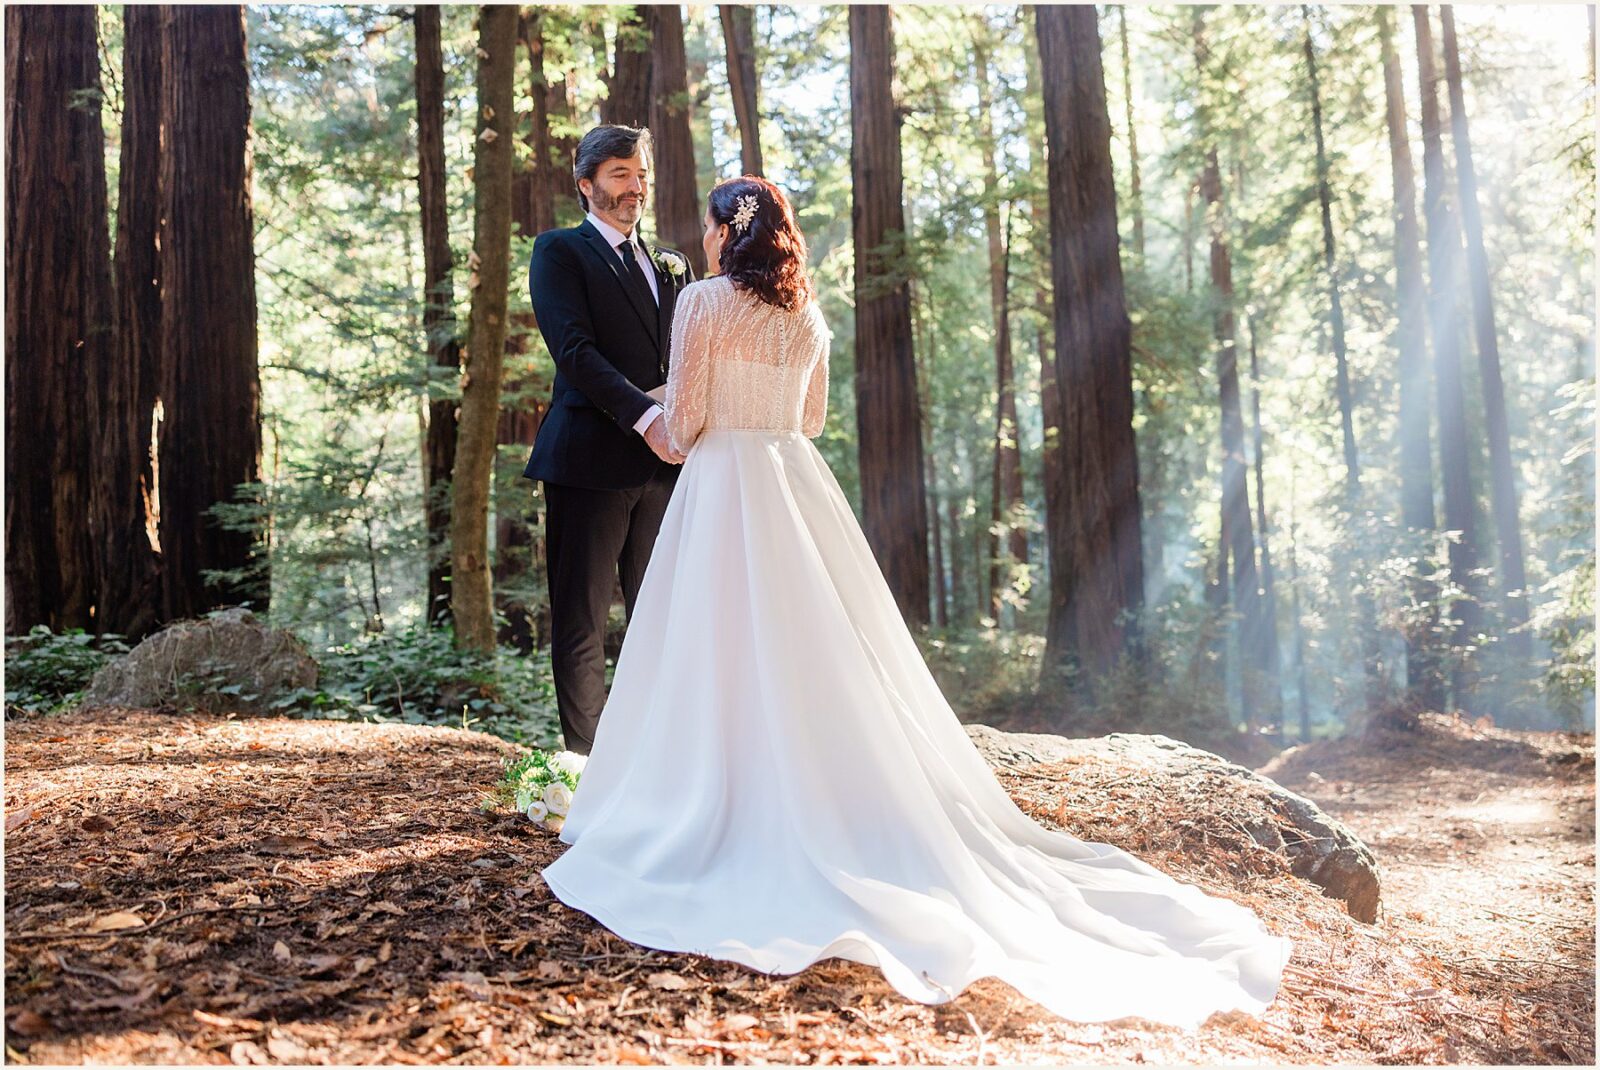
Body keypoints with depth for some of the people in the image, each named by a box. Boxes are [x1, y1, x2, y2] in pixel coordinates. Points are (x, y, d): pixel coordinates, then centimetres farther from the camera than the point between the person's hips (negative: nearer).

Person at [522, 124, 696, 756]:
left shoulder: (673, 267, 22)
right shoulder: (560, 252, 4)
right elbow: (574, 349, -10)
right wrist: (645, 417, -20)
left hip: (666, 462, 5)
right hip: (590, 459, -5)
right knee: (582, 621, 1)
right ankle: (585, 760, 8)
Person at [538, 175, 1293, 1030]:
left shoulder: (704, 300, -5)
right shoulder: (806, 312, 13)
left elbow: (685, 417, -5)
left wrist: (685, 443, 16)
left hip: (724, 484, -6)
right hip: (798, 485, 6)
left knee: (735, 658, -2)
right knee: (821, 658, 8)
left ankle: (744, 823, 2)